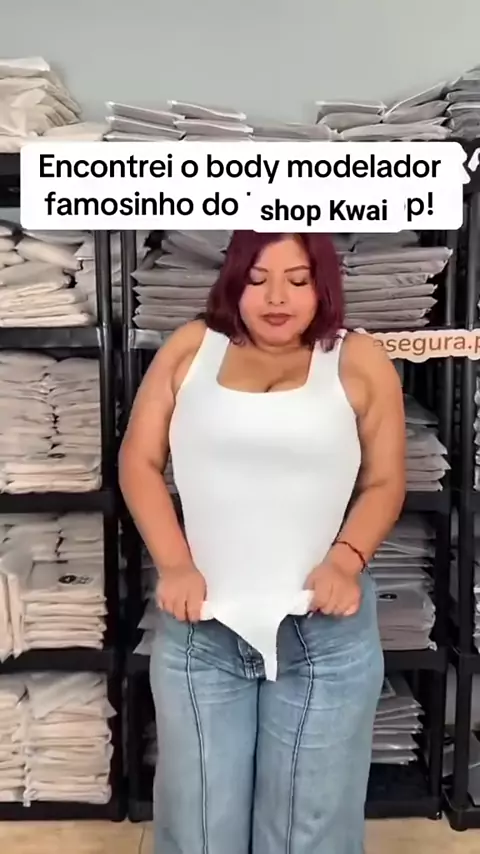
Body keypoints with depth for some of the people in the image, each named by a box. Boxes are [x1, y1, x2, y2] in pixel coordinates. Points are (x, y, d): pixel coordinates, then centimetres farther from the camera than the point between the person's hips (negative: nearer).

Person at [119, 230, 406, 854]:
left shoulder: (360, 362, 0)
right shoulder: (190, 349, 4)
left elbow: (385, 482, 4)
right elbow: (139, 462, 3)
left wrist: (346, 559, -13)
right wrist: (174, 565, -8)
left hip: (327, 631, 0)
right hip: (200, 629, 1)